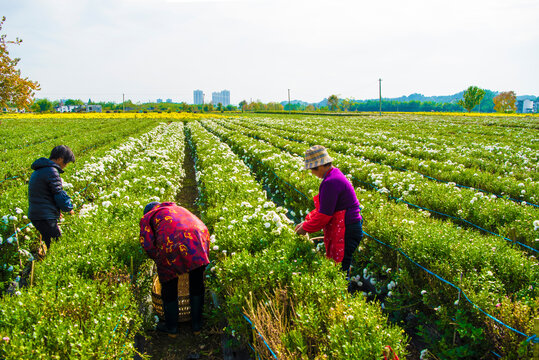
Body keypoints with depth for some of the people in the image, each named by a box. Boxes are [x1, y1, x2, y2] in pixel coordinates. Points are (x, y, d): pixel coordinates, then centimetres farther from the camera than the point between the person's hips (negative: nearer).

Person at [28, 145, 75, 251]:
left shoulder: (38, 170, 19)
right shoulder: (51, 171, -13)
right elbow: (59, 194, -14)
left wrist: (57, 210, 23)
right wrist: (69, 208, 4)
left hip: (35, 215, 10)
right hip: (45, 217, -10)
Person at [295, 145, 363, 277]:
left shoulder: (331, 182, -21)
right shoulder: (334, 174, 11)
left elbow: (324, 215, -17)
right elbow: (322, 207, 19)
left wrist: (306, 227, -4)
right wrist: (307, 220, 14)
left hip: (347, 231, -10)